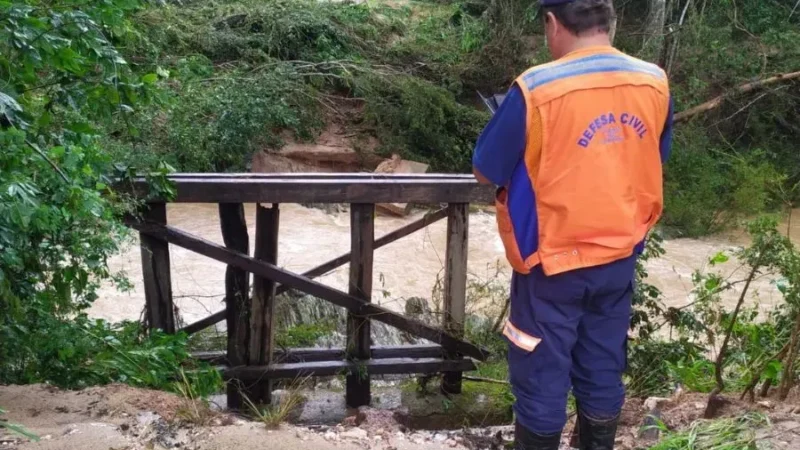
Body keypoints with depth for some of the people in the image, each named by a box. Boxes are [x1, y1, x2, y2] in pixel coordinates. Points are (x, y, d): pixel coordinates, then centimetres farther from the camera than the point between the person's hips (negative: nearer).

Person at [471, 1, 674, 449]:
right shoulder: (655, 83, -4)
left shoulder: (536, 89, -20)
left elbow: (486, 172, -9)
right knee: (603, 373, 18)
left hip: (553, 261, -5)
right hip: (620, 258, 5)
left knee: (542, 379, 10)